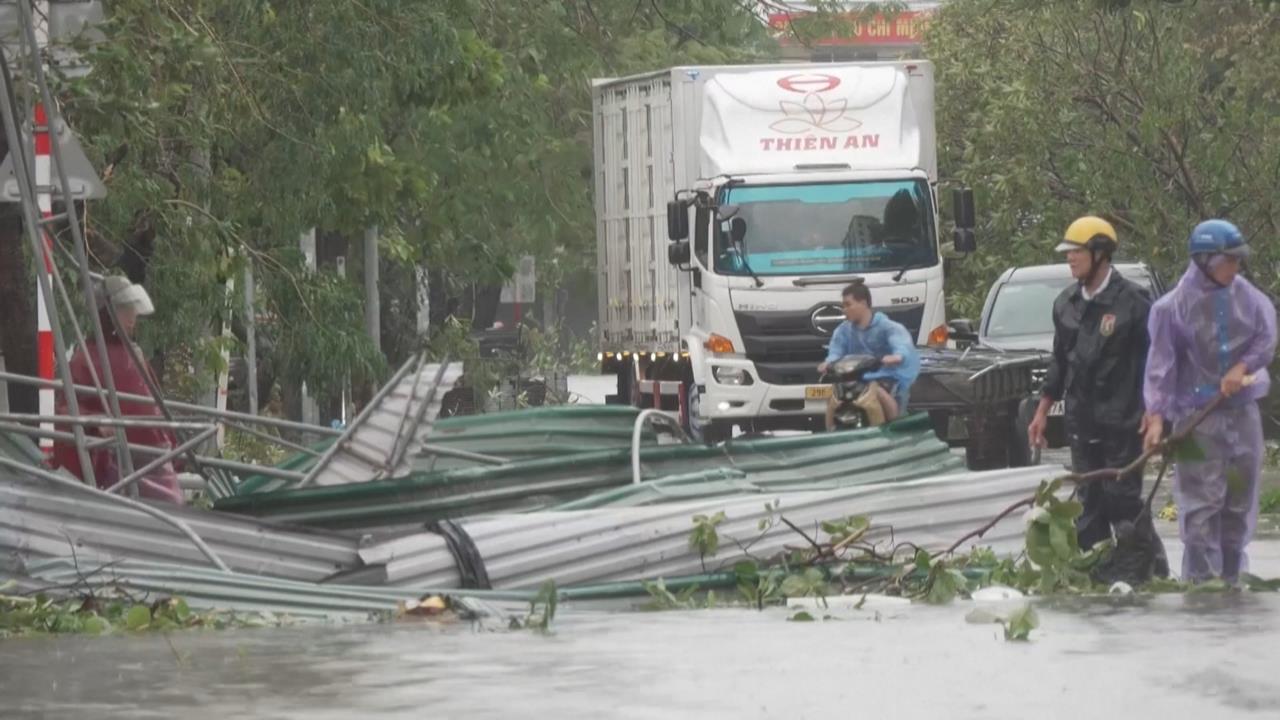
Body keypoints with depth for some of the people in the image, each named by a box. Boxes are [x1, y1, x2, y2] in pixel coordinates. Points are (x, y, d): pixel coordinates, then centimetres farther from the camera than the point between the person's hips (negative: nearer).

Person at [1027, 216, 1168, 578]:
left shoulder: (1132, 301, -8)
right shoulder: (1066, 304, 12)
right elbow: (1059, 363, 21)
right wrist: (1042, 412, 19)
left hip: (1121, 422, -6)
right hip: (1081, 422, 6)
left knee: (1123, 500, -7)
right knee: (1089, 504, 7)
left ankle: (1152, 569, 1)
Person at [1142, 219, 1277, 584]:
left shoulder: (1248, 297, 4)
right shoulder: (1174, 306, -8)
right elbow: (1161, 363, -10)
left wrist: (1242, 367, -14)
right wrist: (1156, 417, -17)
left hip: (1242, 410, 5)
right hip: (1197, 413, -5)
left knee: (1240, 498, 9)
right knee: (1201, 500, -11)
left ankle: (1232, 574, 19)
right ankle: (1200, 578, -10)